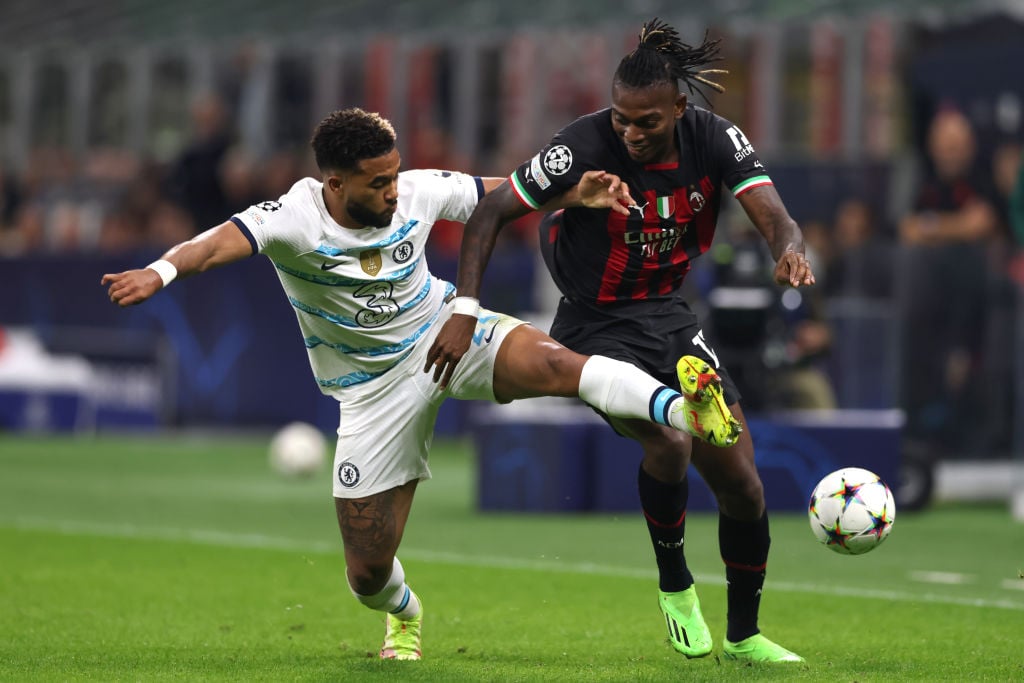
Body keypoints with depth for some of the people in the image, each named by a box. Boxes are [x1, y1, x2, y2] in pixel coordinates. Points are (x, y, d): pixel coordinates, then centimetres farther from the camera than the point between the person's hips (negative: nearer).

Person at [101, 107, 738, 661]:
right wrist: (161, 271, -62)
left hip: (446, 331, 1)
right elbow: (223, 241, -42)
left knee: (554, 364, -33)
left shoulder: (418, 192, -12)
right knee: (368, 571, 2)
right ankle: (404, 615, 38)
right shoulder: (295, 219, -24)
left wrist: (575, 194, -14)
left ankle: (686, 411, -40)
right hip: (375, 387, -1)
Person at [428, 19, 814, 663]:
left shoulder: (714, 139, -12)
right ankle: (675, 585, -2)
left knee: (741, 483, 0)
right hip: (598, 327, -4)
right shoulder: (586, 145, -23)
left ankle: (744, 635, 22)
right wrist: (464, 311, -27)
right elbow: (491, 211, -17)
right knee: (670, 440, -30)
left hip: (672, 318, 5)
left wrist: (789, 248, -46)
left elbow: (774, 216, -21)